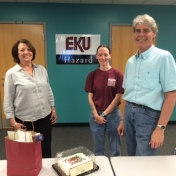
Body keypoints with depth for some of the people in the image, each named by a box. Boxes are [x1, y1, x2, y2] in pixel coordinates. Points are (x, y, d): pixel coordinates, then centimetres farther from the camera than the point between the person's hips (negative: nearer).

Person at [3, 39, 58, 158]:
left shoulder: (42, 69, 5)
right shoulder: (11, 73, -8)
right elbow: (8, 100, -6)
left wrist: (53, 109, 8)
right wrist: (13, 122, -9)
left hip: (45, 118, 4)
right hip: (24, 121, -3)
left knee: (46, 150, 16)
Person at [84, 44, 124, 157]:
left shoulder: (117, 74, -6)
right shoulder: (92, 75, 0)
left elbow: (118, 97, -7)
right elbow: (90, 97, 1)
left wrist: (104, 114, -9)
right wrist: (96, 115, -9)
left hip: (113, 114, -1)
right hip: (96, 115, 2)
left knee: (115, 148, 13)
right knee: (98, 148, 16)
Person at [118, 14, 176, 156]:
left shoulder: (163, 57, -9)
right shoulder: (130, 61, 10)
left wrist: (160, 128, -16)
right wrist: (123, 120, 16)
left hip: (149, 115, -6)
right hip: (130, 113, 6)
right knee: (132, 160, 19)